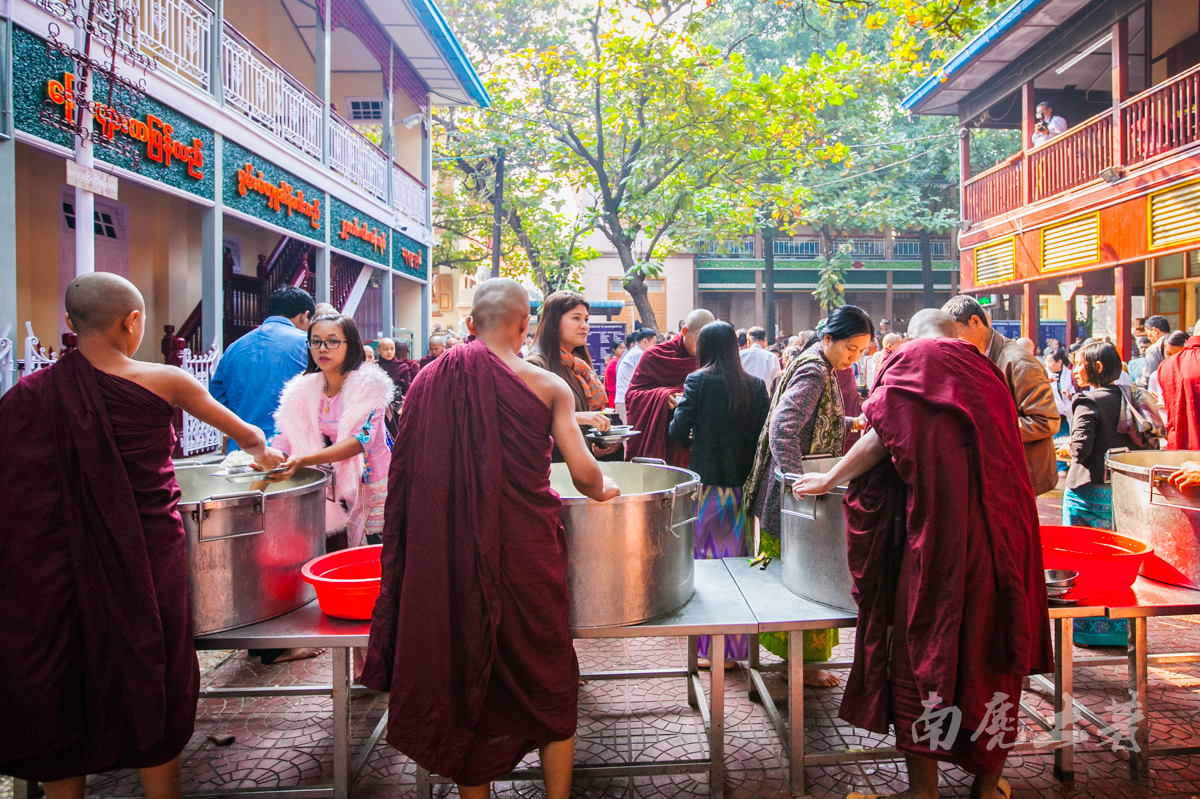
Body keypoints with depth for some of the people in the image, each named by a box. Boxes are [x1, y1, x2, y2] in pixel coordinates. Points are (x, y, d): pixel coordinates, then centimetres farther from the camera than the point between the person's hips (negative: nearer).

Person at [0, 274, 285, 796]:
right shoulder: (164, 382, -7)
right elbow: (240, 430, 9)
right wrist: (262, 451, 30)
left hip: (56, 573, 2)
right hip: (145, 563, -1)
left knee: (57, 698, 18)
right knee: (151, 691, 15)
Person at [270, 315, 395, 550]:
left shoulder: (369, 385, -12)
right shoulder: (303, 389, 3)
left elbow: (361, 438, -23)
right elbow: (286, 437, -2)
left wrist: (303, 460, -34)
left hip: (370, 491, -4)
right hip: (330, 496, 4)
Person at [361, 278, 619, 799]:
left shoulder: (430, 381, 1)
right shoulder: (547, 385, -6)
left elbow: (408, 474, 3)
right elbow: (584, 473, -8)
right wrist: (602, 492, 12)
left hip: (450, 555, 2)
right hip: (526, 552, -2)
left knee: (464, 677, 17)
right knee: (548, 679, 17)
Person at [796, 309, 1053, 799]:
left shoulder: (916, 357, 2)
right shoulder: (985, 370, 18)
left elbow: (883, 437, -6)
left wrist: (830, 478, 6)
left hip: (941, 524, -6)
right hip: (1003, 523, 6)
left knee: (924, 651, 5)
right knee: (991, 653, 14)